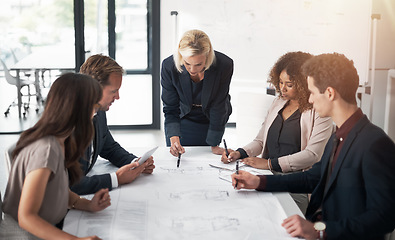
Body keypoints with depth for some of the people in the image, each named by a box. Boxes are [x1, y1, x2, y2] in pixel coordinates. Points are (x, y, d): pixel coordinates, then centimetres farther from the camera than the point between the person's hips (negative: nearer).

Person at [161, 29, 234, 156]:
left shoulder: (224, 65, -32)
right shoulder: (168, 66, -29)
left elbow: (218, 108, -20)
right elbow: (171, 109, -19)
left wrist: (214, 144, -16)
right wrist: (174, 138, -35)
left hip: (210, 121, 0)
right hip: (183, 119, 1)